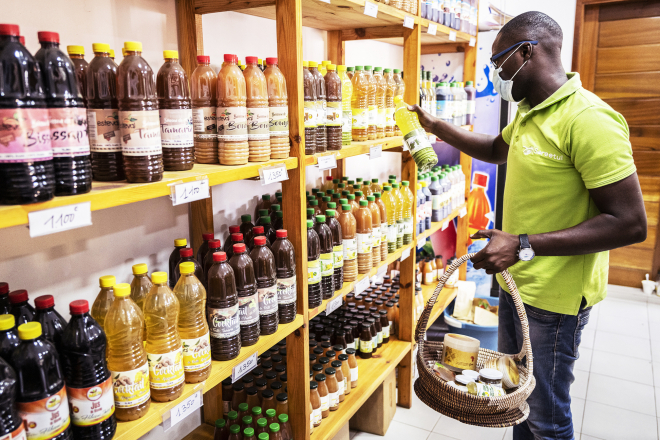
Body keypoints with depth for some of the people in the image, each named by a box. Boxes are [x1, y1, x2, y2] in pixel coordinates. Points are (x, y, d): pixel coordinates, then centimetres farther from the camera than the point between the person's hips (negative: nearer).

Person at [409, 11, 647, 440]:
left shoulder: (587, 119, -23)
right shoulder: (529, 112, 7)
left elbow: (630, 223, -26)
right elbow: (495, 150, 28)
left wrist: (524, 245, -29)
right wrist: (436, 126, 24)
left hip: (554, 298, -9)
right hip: (515, 281, 9)